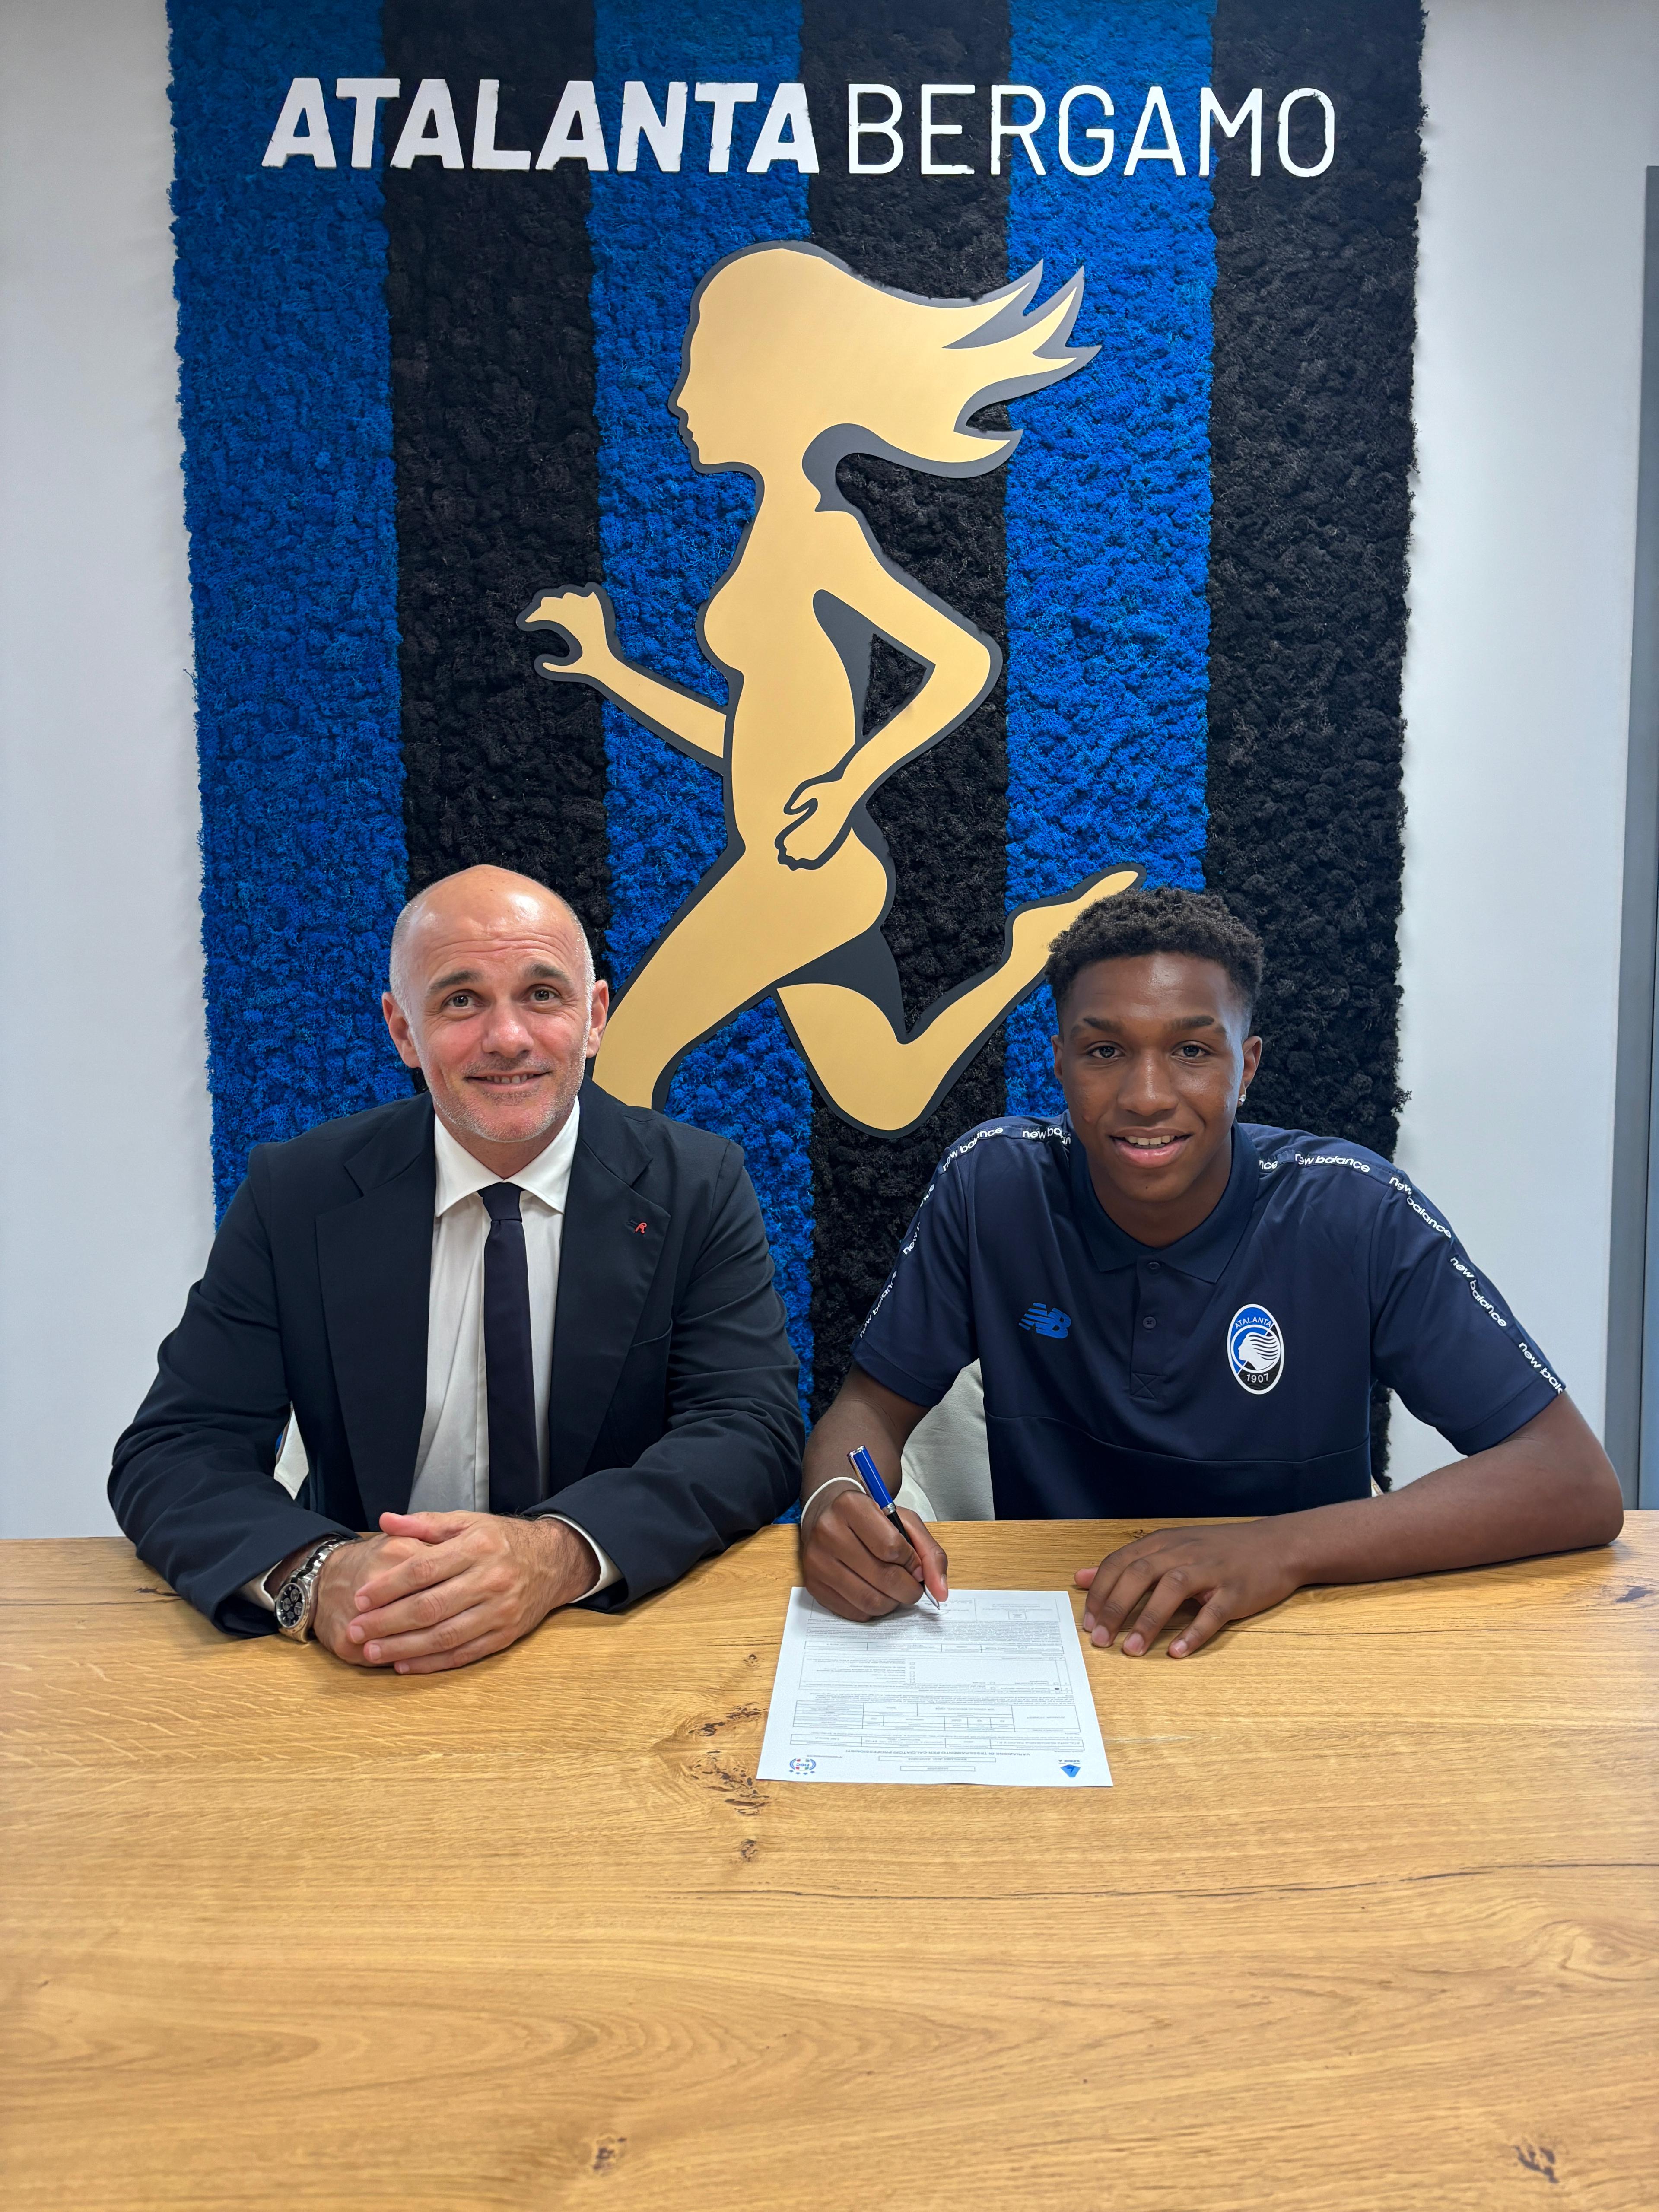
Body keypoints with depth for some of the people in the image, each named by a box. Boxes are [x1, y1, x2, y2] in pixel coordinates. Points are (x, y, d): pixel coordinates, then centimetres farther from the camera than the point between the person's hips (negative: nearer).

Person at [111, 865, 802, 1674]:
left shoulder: (696, 1188, -4)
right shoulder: (294, 1195, -3)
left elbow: (754, 1433, -12)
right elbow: (171, 1454, -6)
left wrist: (560, 1554, -31)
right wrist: (313, 1574, -27)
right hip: (363, 1673, 1)